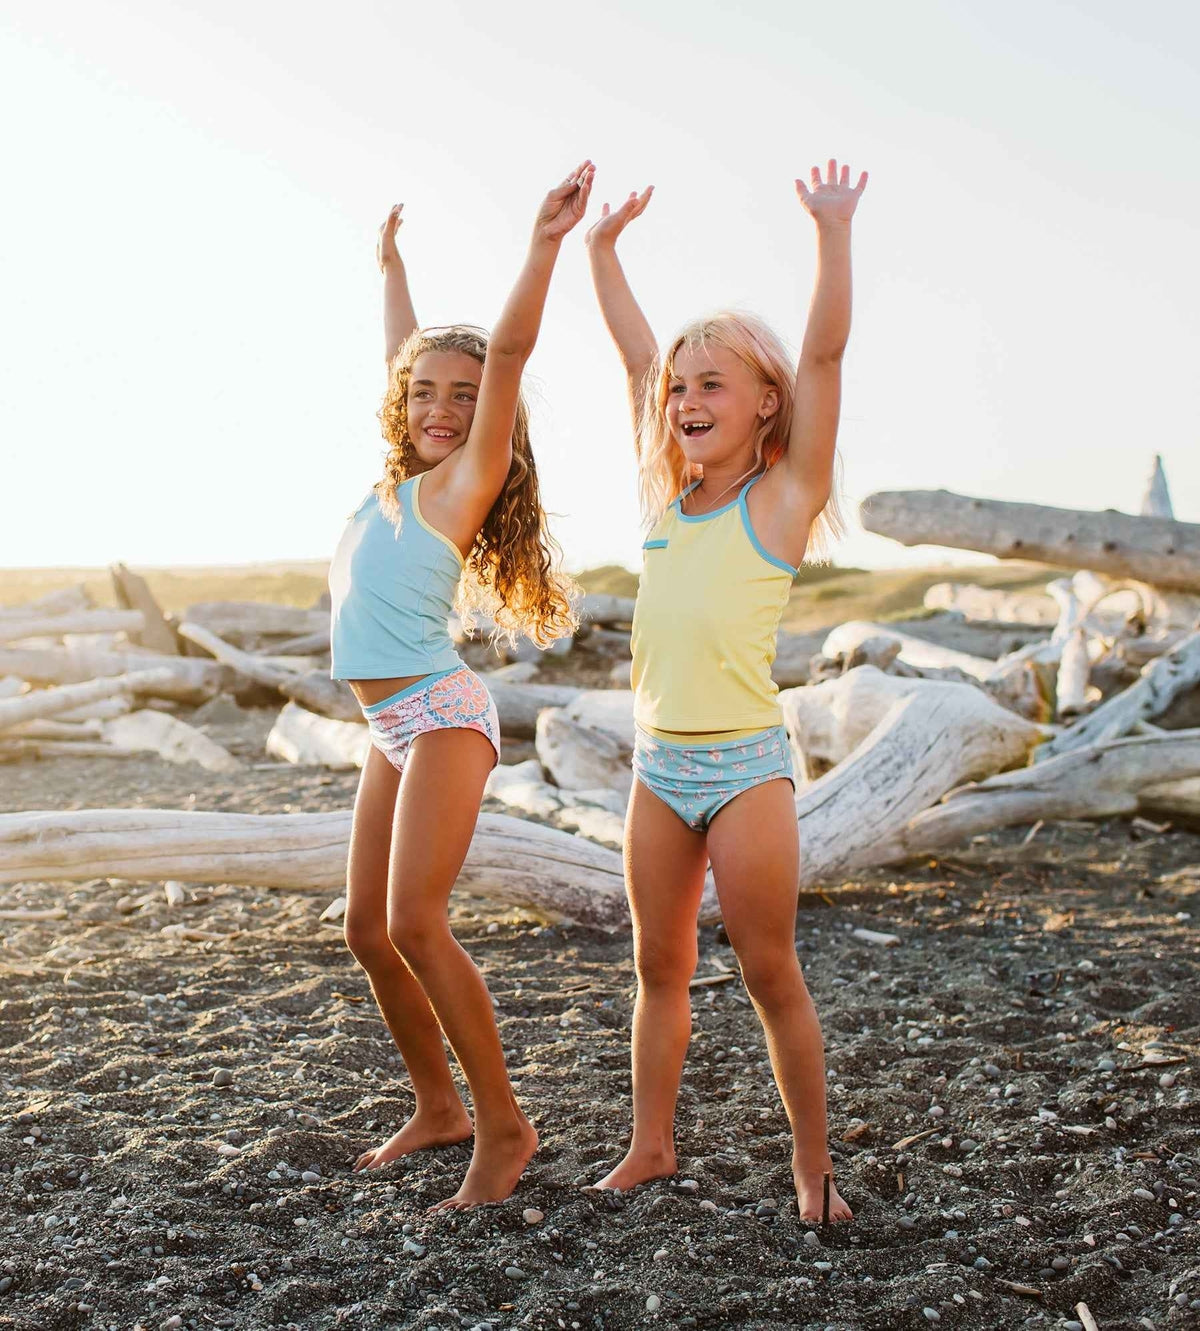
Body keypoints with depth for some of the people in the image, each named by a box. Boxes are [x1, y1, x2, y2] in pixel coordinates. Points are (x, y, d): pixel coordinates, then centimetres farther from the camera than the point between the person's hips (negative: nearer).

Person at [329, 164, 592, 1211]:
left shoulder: (465, 480, -6)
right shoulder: (402, 479, 12)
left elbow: (506, 351, -17)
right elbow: (405, 353, 27)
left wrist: (545, 246, -24)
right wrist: (391, 263, 38)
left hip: (442, 714, -8)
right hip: (393, 728, 8)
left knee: (416, 923, -15)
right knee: (367, 928, 10)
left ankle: (503, 1127, -3)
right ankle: (438, 1107, 24)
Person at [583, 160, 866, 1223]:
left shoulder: (780, 501, -6)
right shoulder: (667, 497, 8)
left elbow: (823, 356, -15)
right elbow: (636, 351, 15)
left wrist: (834, 232, -22)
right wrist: (602, 247, 19)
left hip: (746, 766, -5)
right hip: (660, 765, 6)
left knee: (770, 975, 2)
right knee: (660, 966, 13)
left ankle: (813, 1164, 17)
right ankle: (652, 1144, 26)